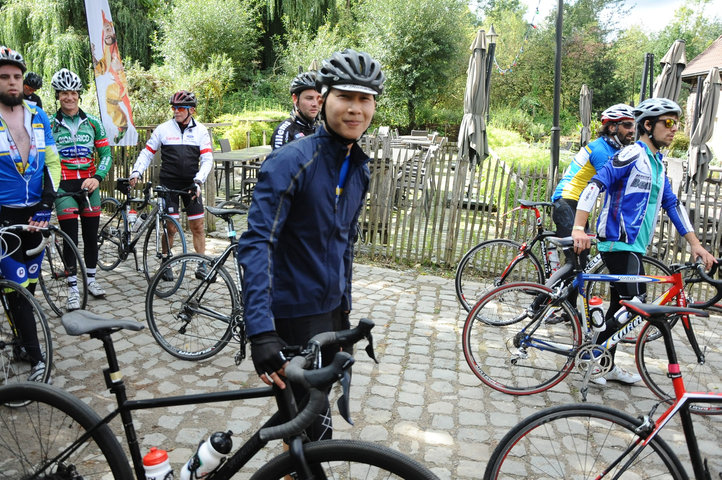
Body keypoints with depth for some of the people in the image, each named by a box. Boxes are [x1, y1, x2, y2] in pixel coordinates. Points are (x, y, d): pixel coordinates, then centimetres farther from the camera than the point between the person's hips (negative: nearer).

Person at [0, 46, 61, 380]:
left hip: (35, 213, 4)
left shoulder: (38, 117, 5)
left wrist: (46, 205, -4)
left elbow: (51, 163, 7)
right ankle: (35, 357, 3)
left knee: (31, 283, 13)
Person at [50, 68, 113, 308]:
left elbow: (106, 154, 3)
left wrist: (97, 177, -12)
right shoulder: (50, 124, 1)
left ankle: (91, 279, 23)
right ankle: (72, 288, 3)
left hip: (89, 184, 2)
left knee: (91, 234, 8)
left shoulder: (92, 122, 5)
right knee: (70, 237, -3)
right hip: (64, 186, -2)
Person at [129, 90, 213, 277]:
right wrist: (135, 173, -8)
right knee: (170, 227, -3)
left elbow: (207, 159, -4)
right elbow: (147, 153, 5)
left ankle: (202, 265, 11)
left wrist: (198, 181, -16)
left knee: (197, 226, 2)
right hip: (168, 184, -1)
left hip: (191, 185, 1)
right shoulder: (163, 129, 0)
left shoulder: (201, 131, 2)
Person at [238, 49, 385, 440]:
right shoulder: (291, 162, -20)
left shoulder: (359, 167, 5)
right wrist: (261, 331, -37)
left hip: (332, 309, 8)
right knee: (315, 426, 1)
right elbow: (256, 243, -28)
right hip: (295, 316, -7)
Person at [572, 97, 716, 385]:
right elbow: (596, 184, -21)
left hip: (634, 246, 9)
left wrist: (695, 243, 14)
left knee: (621, 308, 12)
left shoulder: (657, 164, 19)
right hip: (619, 243, -9)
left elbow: (672, 204, 20)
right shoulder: (633, 154, -10)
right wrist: (578, 229, -32)